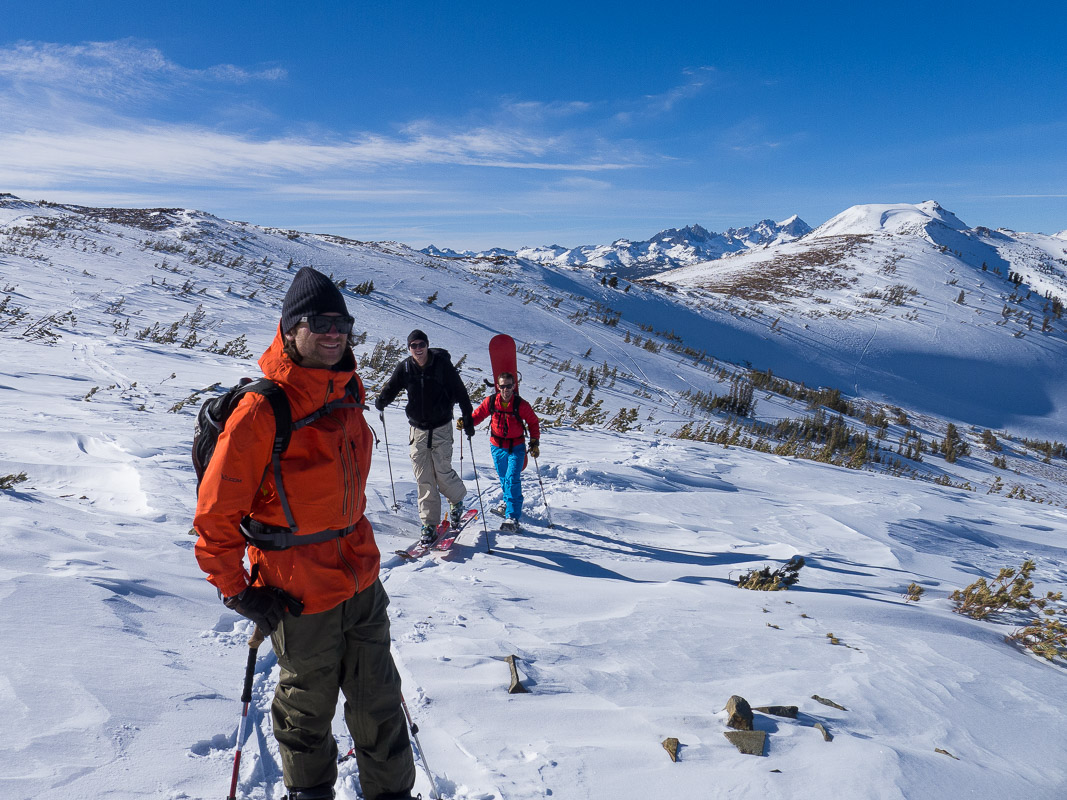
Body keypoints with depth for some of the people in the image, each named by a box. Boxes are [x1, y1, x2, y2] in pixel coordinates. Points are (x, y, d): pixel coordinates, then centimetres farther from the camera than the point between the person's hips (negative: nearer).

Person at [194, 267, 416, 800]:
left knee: (379, 701, 16)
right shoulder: (262, 410, -20)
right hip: (299, 592, -5)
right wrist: (236, 590, -10)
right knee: (308, 707, 18)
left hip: (361, 579, 6)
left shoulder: (348, 395, 1)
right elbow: (217, 511, -15)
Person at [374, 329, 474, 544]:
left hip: (441, 428, -2)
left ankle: (457, 499, 29)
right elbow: (390, 388, 10)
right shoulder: (404, 368, -2)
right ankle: (429, 524, 10)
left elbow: (460, 392, -4)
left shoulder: (442, 364, -9)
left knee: (442, 472, -4)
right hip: (417, 429, 2)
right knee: (423, 479, 1)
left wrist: (468, 418, -5)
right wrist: (381, 403, -10)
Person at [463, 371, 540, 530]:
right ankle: (508, 502, 46)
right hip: (497, 447, 3)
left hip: (516, 447, -3)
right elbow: (477, 415, 3)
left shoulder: (521, 405, -13)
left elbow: (533, 423, 0)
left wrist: (534, 443, -5)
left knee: (513, 479, -15)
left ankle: (512, 516, -15)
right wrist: (465, 422, -17)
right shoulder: (490, 402, -8)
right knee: (504, 478, 18)